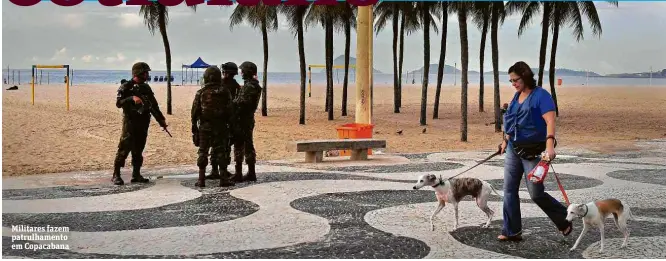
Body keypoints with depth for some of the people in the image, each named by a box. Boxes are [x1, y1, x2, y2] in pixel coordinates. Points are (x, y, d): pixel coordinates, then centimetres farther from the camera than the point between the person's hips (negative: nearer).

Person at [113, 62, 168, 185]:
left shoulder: (146, 88, 13)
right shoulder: (126, 87, -5)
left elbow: (154, 105, 16)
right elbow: (118, 103, -14)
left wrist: (161, 119, 10)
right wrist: (132, 98, -28)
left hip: (143, 124, 6)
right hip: (130, 123, -6)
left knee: (138, 150, 8)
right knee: (124, 149, -7)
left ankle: (136, 175, 13)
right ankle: (116, 175, -2)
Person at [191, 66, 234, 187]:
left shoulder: (200, 93, -2)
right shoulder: (225, 92, -1)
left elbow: (195, 111, 0)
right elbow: (229, 111, 0)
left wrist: (194, 127, 7)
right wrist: (230, 125, 7)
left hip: (204, 127, 0)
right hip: (221, 127, 0)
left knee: (203, 152, 6)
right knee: (221, 152, 5)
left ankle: (201, 180, 6)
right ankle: (224, 179, 4)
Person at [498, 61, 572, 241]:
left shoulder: (541, 95, -14)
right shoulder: (517, 96, 9)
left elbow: (550, 121, -26)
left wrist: (550, 144, -38)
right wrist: (506, 140, 25)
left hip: (532, 151, -7)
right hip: (513, 149, 7)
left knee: (536, 194, -3)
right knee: (509, 190, 4)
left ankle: (564, 219, 22)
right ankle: (512, 231, 11)